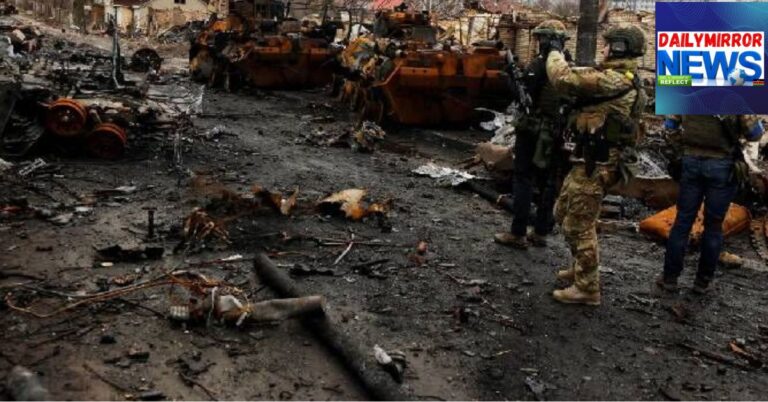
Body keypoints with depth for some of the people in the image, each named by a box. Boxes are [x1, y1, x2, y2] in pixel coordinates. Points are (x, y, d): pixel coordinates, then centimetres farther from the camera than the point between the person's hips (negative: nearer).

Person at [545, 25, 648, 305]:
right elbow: (582, 79, 21)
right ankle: (581, 266, 34)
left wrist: (556, 52, -6)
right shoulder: (626, 81, 13)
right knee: (564, 214, 21)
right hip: (591, 161, 10)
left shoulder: (613, 81, -20)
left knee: (579, 225, -3)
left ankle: (587, 289, 7)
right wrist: (565, 59, 8)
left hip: (595, 164, -10)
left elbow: (563, 79, -24)